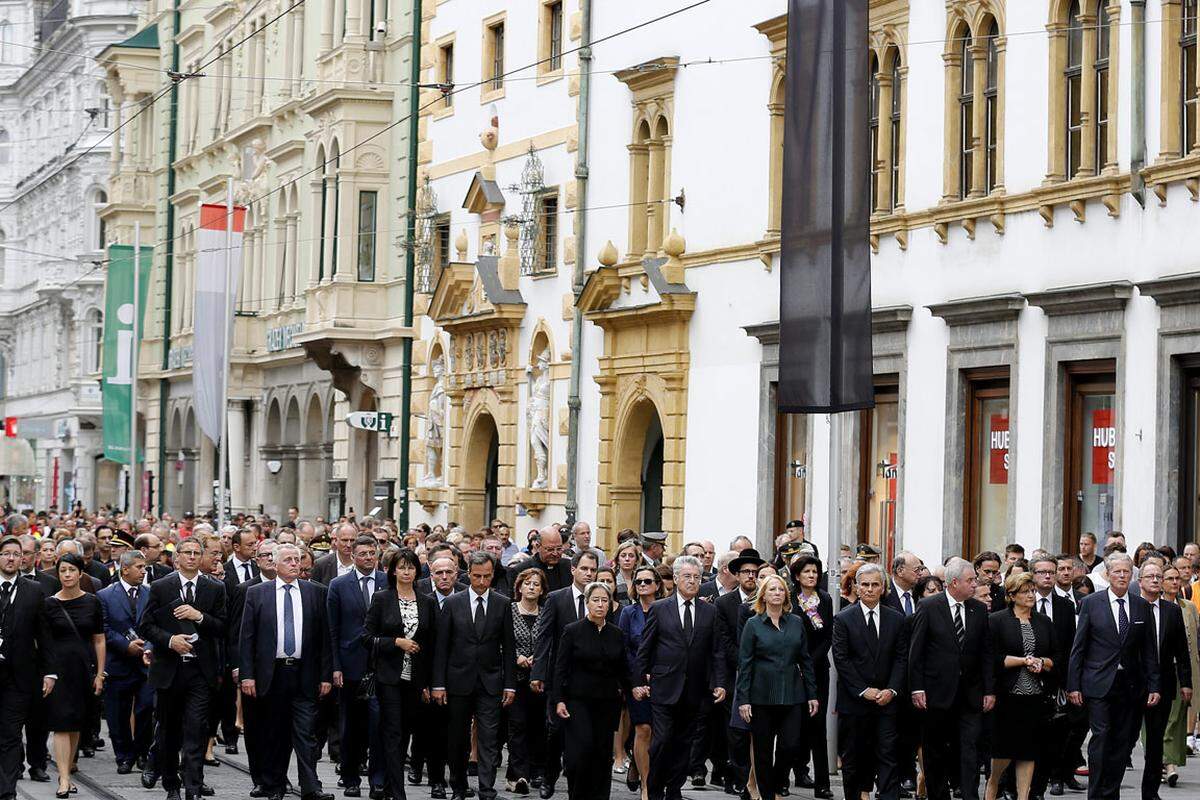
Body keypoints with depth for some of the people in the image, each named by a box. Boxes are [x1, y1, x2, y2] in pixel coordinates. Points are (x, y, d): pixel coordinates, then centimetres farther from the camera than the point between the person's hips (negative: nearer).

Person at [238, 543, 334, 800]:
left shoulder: (316, 592, 6)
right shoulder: (257, 593, 4)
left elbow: (325, 636, 6)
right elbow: (247, 637, 2)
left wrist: (326, 675, 1)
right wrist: (247, 675, -5)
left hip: (305, 674, 0)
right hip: (271, 673, 0)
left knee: (306, 733, -6)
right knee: (273, 735, 7)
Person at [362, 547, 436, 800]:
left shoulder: (427, 603, 8)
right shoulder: (381, 599, -1)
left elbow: (431, 646, 10)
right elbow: (367, 637, -4)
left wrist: (429, 683, 7)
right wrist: (397, 642, -15)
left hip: (415, 679, 4)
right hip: (389, 676, -3)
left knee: (405, 733, 9)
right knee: (393, 734, -8)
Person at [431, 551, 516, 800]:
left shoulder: (502, 604, 3)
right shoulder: (453, 604, 1)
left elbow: (508, 648, 5)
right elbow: (441, 647, 1)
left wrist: (510, 685, 1)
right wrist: (438, 684, -4)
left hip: (490, 683, 0)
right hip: (459, 682, 0)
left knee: (489, 742, -5)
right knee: (457, 740, 8)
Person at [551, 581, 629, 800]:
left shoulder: (617, 635, 9)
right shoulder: (572, 631, -1)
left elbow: (622, 670, 16)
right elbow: (560, 668, -3)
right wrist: (558, 700, -9)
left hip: (608, 702, 3)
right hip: (579, 699, -3)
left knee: (603, 753, 2)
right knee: (581, 749, -13)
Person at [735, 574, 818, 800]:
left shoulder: (796, 623, 8)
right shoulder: (753, 625, 0)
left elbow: (805, 661, 11)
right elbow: (744, 664, -2)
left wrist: (812, 695, 6)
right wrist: (743, 700, -8)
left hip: (792, 695, 2)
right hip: (762, 695, -2)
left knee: (791, 746, -7)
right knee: (763, 751, 3)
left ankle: (776, 782, 18)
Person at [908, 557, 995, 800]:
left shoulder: (979, 609, 7)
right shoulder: (928, 607, -4)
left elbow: (986, 652, 9)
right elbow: (915, 651, -4)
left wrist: (989, 690, 4)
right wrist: (917, 688, -9)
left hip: (970, 695, 2)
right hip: (937, 693, -2)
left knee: (970, 750, -6)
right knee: (935, 753, 7)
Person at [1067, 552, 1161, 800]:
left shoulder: (1142, 607, 8)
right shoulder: (1091, 603, 1)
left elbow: (1148, 651, 10)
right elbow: (1078, 647, 1)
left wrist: (1153, 686, 4)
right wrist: (1073, 685, -4)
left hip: (1130, 686, 3)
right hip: (1099, 684, -3)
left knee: (1123, 742, 3)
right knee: (1101, 737, -10)